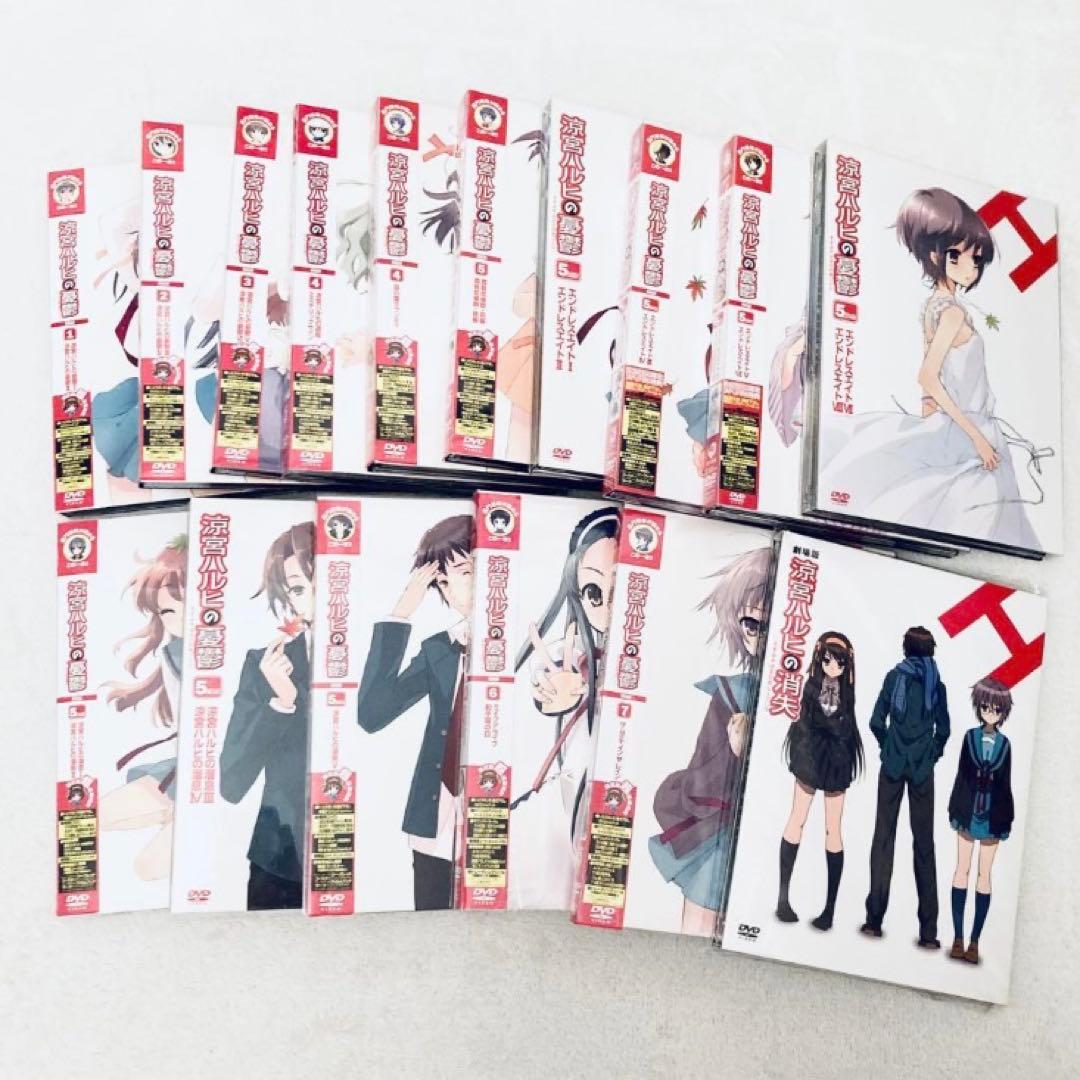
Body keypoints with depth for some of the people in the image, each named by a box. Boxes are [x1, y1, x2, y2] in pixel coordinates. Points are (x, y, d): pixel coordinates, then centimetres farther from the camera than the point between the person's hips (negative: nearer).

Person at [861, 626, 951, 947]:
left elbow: (876, 722, -4)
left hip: (893, 764, -1)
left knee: (883, 837, 4)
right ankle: (928, 931, 3)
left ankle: (875, 919, 1)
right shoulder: (937, 683, 6)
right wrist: (933, 755, 14)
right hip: (923, 769, 1)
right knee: (924, 843, 4)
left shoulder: (895, 676, 1)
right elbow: (943, 729, 3)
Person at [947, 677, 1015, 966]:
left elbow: (1005, 783, 5)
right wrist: (955, 809, 0)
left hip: (992, 814, 0)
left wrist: (1006, 818, 3)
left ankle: (974, 940, 8)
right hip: (969, 809, 0)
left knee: (984, 874, 4)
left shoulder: (1004, 743, 2)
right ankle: (958, 938, 8)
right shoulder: (970, 736, 1)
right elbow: (961, 774, 3)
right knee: (962, 870, 3)